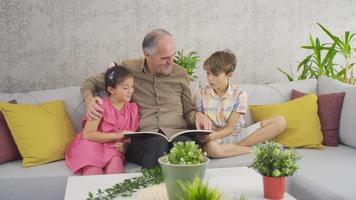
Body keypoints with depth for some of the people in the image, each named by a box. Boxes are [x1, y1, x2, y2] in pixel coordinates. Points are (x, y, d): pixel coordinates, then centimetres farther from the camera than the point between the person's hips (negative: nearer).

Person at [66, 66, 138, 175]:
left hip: (113, 148, 4)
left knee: (116, 159, -31)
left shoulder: (132, 109, 6)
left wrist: (125, 144, -17)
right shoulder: (101, 106, -11)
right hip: (92, 146, -3)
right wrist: (116, 135, -21)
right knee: (94, 171, -32)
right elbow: (87, 134, -17)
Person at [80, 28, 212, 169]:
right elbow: (90, 83, 19)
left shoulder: (180, 73, 15)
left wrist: (198, 115, -1)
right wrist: (89, 100, -4)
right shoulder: (128, 69, 8)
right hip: (142, 137, -2)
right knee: (158, 143, -39)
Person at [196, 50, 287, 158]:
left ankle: (237, 146, -20)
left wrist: (213, 135, -31)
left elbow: (230, 128, -11)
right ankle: (253, 147, -19)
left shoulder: (239, 94, -5)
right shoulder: (203, 93, 0)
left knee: (280, 122, -15)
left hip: (237, 134, 1)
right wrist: (202, 136, -23)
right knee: (210, 148, -42)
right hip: (215, 139, -1)